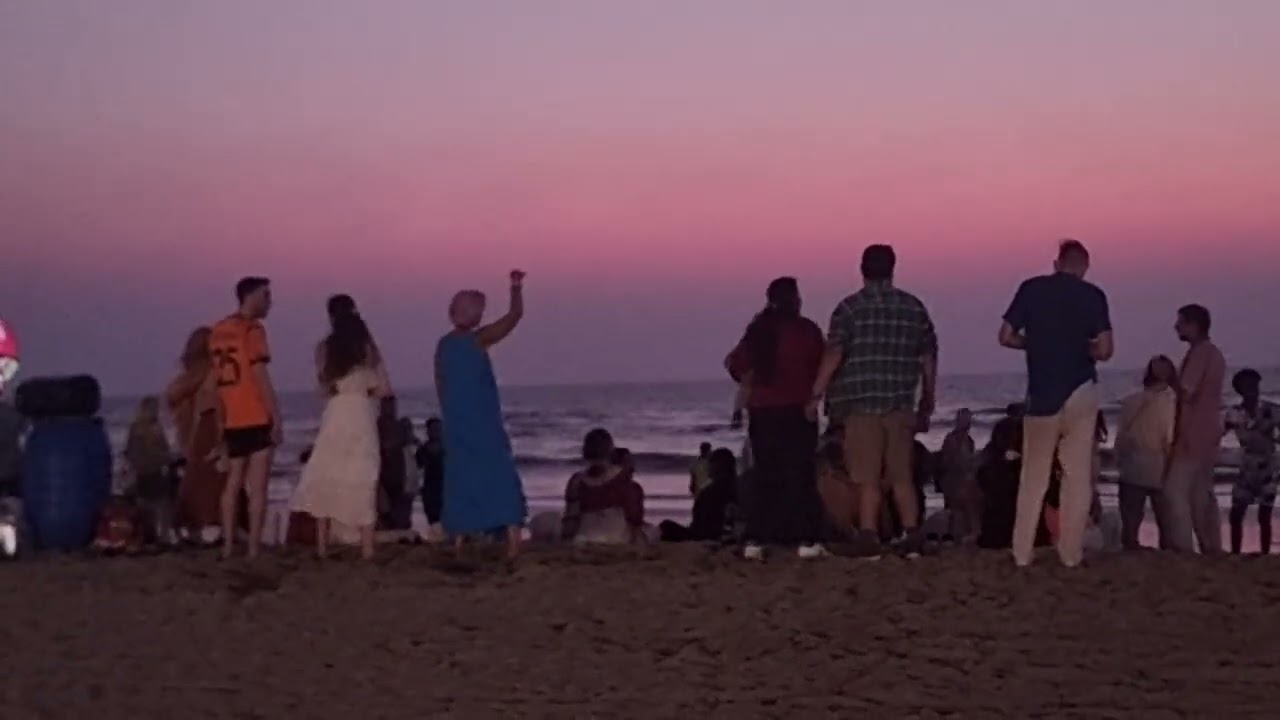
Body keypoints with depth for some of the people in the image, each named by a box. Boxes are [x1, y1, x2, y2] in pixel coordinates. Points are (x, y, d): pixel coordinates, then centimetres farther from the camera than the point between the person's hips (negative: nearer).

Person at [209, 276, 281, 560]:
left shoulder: (219, 330, 12)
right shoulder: (253, 329, -10)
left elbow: (217, 379, 15)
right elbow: (259, 376, -16)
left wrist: (223, 419, 19)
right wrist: (277, 417, -14)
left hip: (232, 420, 7)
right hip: (257, 418, -7)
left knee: (233, 483, 14)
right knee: (257, 487, -4)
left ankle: (228, 546, 12)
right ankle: (254, 548, -6)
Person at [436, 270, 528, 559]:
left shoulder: (443, 345, 9)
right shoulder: (478, 340, -9)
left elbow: (441, 387, 14)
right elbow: (515, 315, -7)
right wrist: (516, 286, 7)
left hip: (456, 425, 6)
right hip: (484, 426, -6)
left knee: (461, 480, 9)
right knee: (501, 478, -3)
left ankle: (459, 541, 7)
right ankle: (512, 539, -11)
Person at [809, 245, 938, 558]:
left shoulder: (850, 307, -3)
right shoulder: (913, 307, 7)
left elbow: (834, 353, -13)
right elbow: (928, 357, 9)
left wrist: (816, 395, -10)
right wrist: (927, 403, 17)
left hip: (861, 403, -3)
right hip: (901, 404, 3)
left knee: (867, 477, 1)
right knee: (901, 475, 11)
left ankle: (868, 537, -1)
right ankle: (911, 534, 11)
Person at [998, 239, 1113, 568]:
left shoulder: (1031, 288, 0)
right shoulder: (1092, 294, -3)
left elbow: (1006, 337, -1)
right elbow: (1104, 350, -9)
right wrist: (1080, 346, 11)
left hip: (1041, 395, 1)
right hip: (1080, 392, -1)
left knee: (1033, 477, 9)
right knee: (1078, 476, 5)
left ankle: (1022, 553, 8)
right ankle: (1071, 554, 5)